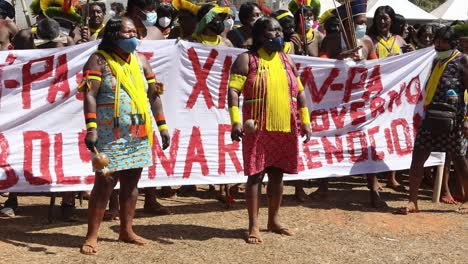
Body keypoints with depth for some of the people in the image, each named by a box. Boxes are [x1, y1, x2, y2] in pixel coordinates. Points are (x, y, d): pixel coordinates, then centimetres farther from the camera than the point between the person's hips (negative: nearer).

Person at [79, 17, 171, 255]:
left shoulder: (140, 60, 13)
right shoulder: (99, 60, -5)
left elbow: (153, 94, 15)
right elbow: (90, 95, -14)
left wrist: (162, 125, 10)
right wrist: (91, 128, -24)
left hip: (138, 135, 6)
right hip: (110, 135, -6)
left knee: (131, 182, 10)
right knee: (105, 182, -7)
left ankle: (126, 231, 21)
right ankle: (91, 237, -2)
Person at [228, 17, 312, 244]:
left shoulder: (286, 60, 13)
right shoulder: (247, 59, -4)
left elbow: (299, 91, 17)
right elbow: (233, 90, -11)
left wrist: (305, 120, 11)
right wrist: (235, 121, -21)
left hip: (286, 129, 5)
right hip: (258, 129, -5)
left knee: (277, 175, 11)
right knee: (255, 175, -3)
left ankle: (273, 220, 25)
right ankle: (254, 226, 3)